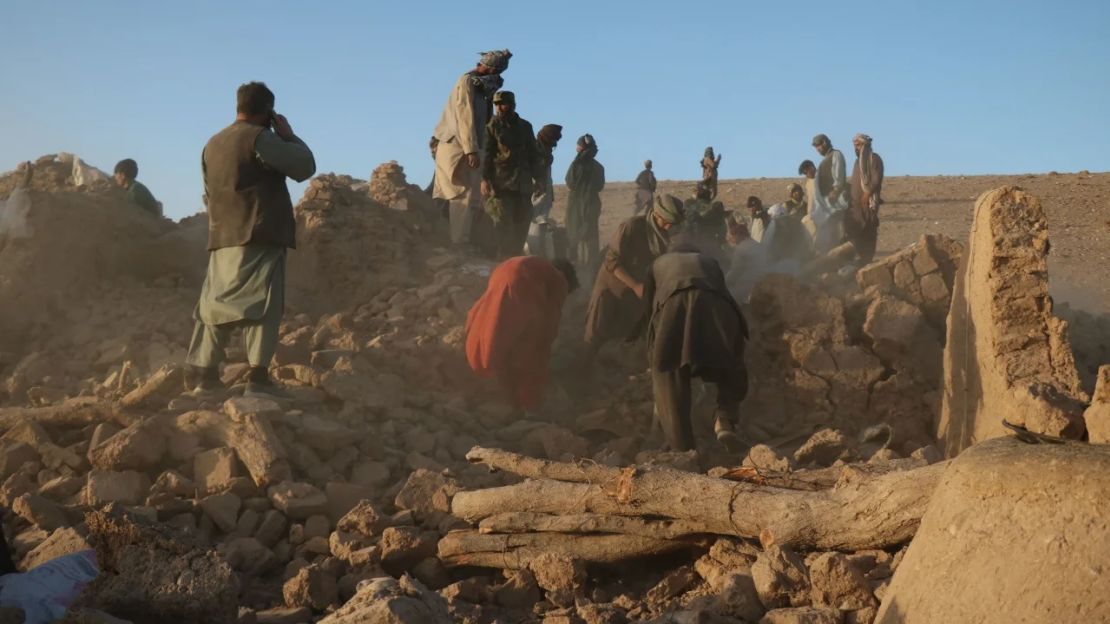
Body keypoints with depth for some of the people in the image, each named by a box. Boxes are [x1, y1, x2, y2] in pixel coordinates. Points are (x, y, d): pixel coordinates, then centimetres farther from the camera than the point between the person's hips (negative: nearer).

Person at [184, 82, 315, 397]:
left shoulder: (213, 144, 17)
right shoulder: (259, 137, -7)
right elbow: (305, 167, -8)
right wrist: (288, 134, 5)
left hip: (222, 237, 7)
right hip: (260, 236, -7)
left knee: (217, 303, 11)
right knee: (262, 303, -7)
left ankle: (201, 372, 12)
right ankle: (258, 375, -13)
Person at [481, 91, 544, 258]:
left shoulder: (525, 126, 15)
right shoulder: (492, 126, 4)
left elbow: (534, 154, 21)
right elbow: (486, 153, -3)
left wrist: (538, 178, 15)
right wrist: (485, 179, -13)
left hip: (523, 184, 4)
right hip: (500, 183, -4)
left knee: (523, 223, 3)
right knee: (504, 224, -10)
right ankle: (504, 261, -7)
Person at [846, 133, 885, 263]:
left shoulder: (874, 158, -3)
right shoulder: (858, 161, 21)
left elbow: (877, 179, -13)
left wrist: (867, 193, -22)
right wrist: (851, 196, 10)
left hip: (868, 201, -8)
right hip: (856, 201, 8)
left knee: (868, 232, -7)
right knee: (854, 230, 0)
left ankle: (867, 259, -6)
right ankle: (861, 257, 1)